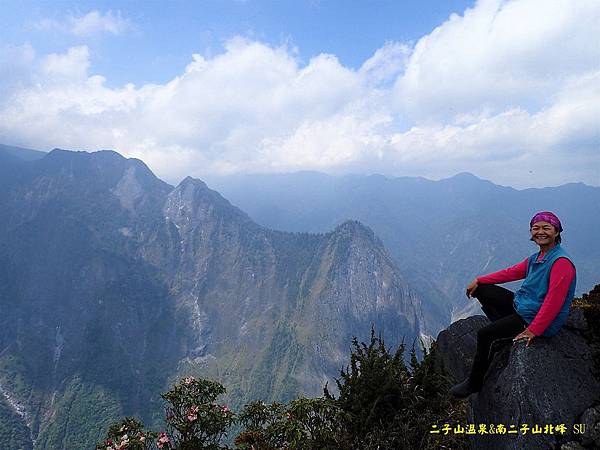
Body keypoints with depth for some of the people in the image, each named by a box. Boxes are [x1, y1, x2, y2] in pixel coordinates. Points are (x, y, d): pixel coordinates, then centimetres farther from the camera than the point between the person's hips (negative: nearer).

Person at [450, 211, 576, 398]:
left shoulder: (562, 262, -22)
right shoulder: (536, 258, 5)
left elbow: (554, 301, -27)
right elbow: (511, 272, 15)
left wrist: (533, 330, -27)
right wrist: (479, 280, 11)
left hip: (540, 320, -9)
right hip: (521, 305, 9)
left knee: (484, 334, -13)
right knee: (481, 290, 10)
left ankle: (474, 383, 6)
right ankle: (506, 330, 6)